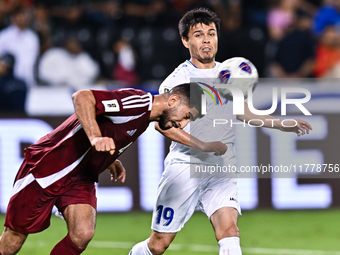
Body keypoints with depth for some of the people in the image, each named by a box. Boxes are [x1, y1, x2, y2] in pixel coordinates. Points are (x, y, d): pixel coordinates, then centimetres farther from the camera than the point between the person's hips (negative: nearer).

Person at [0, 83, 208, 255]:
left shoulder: (145, 119, 9)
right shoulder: (138, 102, -21)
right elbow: (82, 97, -32)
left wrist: (110, 161, 9)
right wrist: (96, 137, -42)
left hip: (81, 178, 8)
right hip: (48, 166, -8)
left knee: (83, 234, -17)